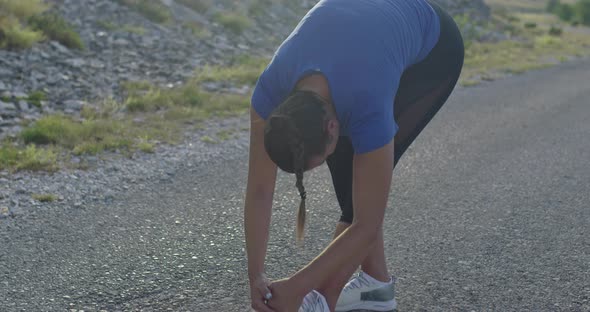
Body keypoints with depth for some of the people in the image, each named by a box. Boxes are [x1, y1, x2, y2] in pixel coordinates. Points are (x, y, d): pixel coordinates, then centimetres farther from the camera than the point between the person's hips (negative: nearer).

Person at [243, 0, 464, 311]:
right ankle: (376, 281, 15)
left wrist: (297, 287, -28)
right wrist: (255, 276, -22)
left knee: (361, 179, -15)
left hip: (432, 51, -5)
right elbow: (259, 190, -20)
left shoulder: (366, 108, -42)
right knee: (343, 166, -2)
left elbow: (367, 226, -32)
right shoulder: (271, 89, -31)